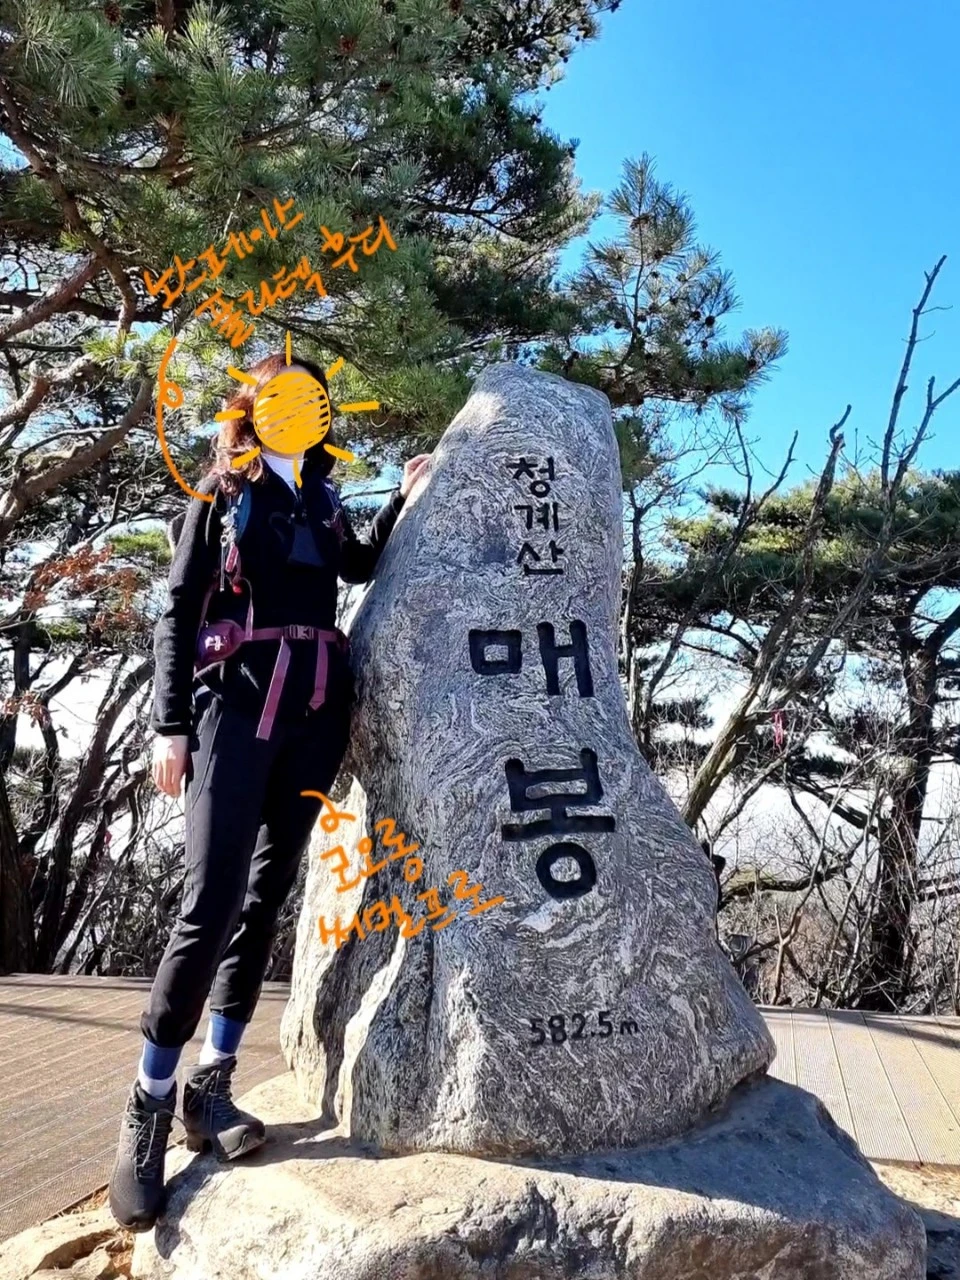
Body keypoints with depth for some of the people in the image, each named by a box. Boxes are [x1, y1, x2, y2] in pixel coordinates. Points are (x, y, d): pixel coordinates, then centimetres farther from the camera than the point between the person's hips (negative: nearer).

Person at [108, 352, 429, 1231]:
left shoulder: (323, 494, 18)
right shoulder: (222, 493, 7)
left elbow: (362, 566, 35)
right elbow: (178, 612, 2)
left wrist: (404, 498, 23)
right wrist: (171, 721, -7)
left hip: (318, 705, 4)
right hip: (237, 697, -4)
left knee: (267, 894, 4)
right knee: (212, 899, -12)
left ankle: (211, 1083, 16)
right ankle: (148, 1106, 2)